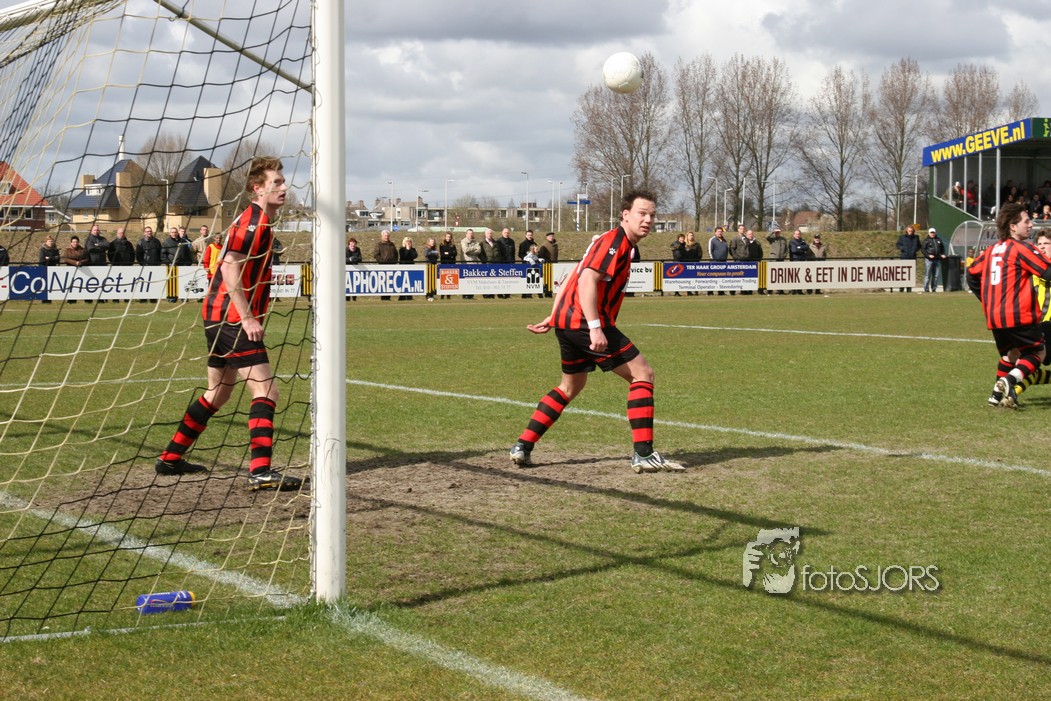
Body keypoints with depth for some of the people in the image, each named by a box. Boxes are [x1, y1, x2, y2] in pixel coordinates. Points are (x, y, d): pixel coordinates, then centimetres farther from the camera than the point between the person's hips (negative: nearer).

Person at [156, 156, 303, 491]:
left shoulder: (259, 221, 18)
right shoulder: (253, 220, -13)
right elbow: (230, 267, -24)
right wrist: (248, 318, -24)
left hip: (221, 317, 11)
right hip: (231, 317, -11)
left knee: (218, 393, 19)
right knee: (266, 391, -14)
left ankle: (170, 459, 26)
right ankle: (260, 472, -21)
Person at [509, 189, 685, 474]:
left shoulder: (618, 244, 20)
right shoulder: (614, 241, -11)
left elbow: (572, 277, 24)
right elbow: (587, 281, -23)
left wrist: (554, 317, 25)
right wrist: (595, 328, -28)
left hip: (567, 321, 10)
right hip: (584, 321, -10)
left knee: (570, 387, 24)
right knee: (642, 374, -5)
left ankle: (522, 447, 21)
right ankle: (643, 454, -8)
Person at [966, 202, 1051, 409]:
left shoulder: (992, 250, 15)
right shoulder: (1021, 248, -8)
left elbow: (972, 274, 24)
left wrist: (986, 300, 28)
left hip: (994, 317, 7)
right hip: (1019, 315, -7)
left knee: (1010, 354, 24)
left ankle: (998, 394, 15)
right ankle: (1010, 380, -19)